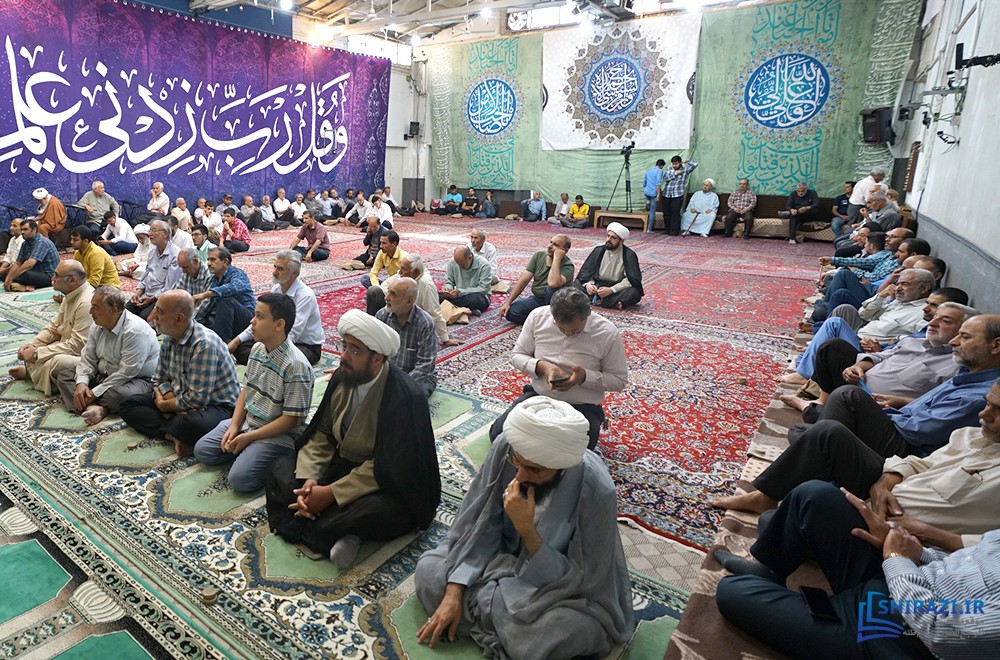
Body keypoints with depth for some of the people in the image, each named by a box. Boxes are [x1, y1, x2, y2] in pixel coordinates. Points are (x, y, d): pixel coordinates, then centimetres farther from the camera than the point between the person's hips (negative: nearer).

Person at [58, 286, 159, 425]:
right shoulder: (98, 326, 2)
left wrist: (95, 392, -21)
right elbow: (88, 358, 5)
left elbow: (126, 373, -27)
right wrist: (81, 383, -13)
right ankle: (97, 408, -24)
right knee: (64, 376, -2)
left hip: (136, 379, -9)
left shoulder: (135, 331, -26)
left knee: (118, 393, -40)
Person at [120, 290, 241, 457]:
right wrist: (173, 400, -13)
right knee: (129, 405, 1)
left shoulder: (205, 344, -26)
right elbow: (160, 380, 9)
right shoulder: (168, 339, 3)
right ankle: (174, 436, -16)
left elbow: (197, 399, -26)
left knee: (191, 424, -40)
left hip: (216, 405, -9)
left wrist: (163, 405, -9)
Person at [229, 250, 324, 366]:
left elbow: (292, 336, -27)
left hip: (307, 347, -7)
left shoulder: (306, 295, -22)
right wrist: (237, 340, -6)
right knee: (240, 347, -6)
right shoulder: (276, 289, 0)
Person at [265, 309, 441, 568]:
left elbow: (386, 469, -25)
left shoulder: (405, 397, -25)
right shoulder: (342, 377, -4)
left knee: (372, 513, -37)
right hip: (342, 466, 8)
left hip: (391, 487, -7)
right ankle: (334, 535, -15)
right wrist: (309, 479, -14)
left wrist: (330, 494, -24)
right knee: (281, 471, -1)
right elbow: (321, 435, 2)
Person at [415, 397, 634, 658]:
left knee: (526, 636, -33)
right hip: (505, 556, 4)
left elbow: (580, 579, -25)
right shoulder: (506, 446, -24)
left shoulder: (596, 490, -34)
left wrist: (527, 531, -37)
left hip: (567, 586, -3)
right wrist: (454, 593, -18)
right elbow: (478, 524, -13)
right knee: (428, 570, -10)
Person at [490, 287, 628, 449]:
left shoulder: (608, 333, -15)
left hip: (582, 407, -3)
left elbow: (619, 380, -7)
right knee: (498, 434, -12)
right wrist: (541, 366, -19)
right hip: (537, 395, 3)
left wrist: (585, 376, -25)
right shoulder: (538, 317, -8)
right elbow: (518, 356, 3)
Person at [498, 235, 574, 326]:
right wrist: (507, 302, -9)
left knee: (553, 288, -37)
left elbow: (553, 283, -40)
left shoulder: (567, 266, -18)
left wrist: (556, 259, -30)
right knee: (510, 312, -16)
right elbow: (523, 280, -4)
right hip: (536, 299, 5)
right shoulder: (539, 255, -2)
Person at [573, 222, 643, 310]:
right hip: (597, 286, 3)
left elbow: (633, 279, -15)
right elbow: (585, 270, 2)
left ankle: (598, 301, -32)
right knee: (576, 284, -20)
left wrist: (611, 290, -27)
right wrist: (588, 284, -21)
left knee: (635, 293, -33)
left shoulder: (629, 255, -7)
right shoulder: (599, 250, 4)